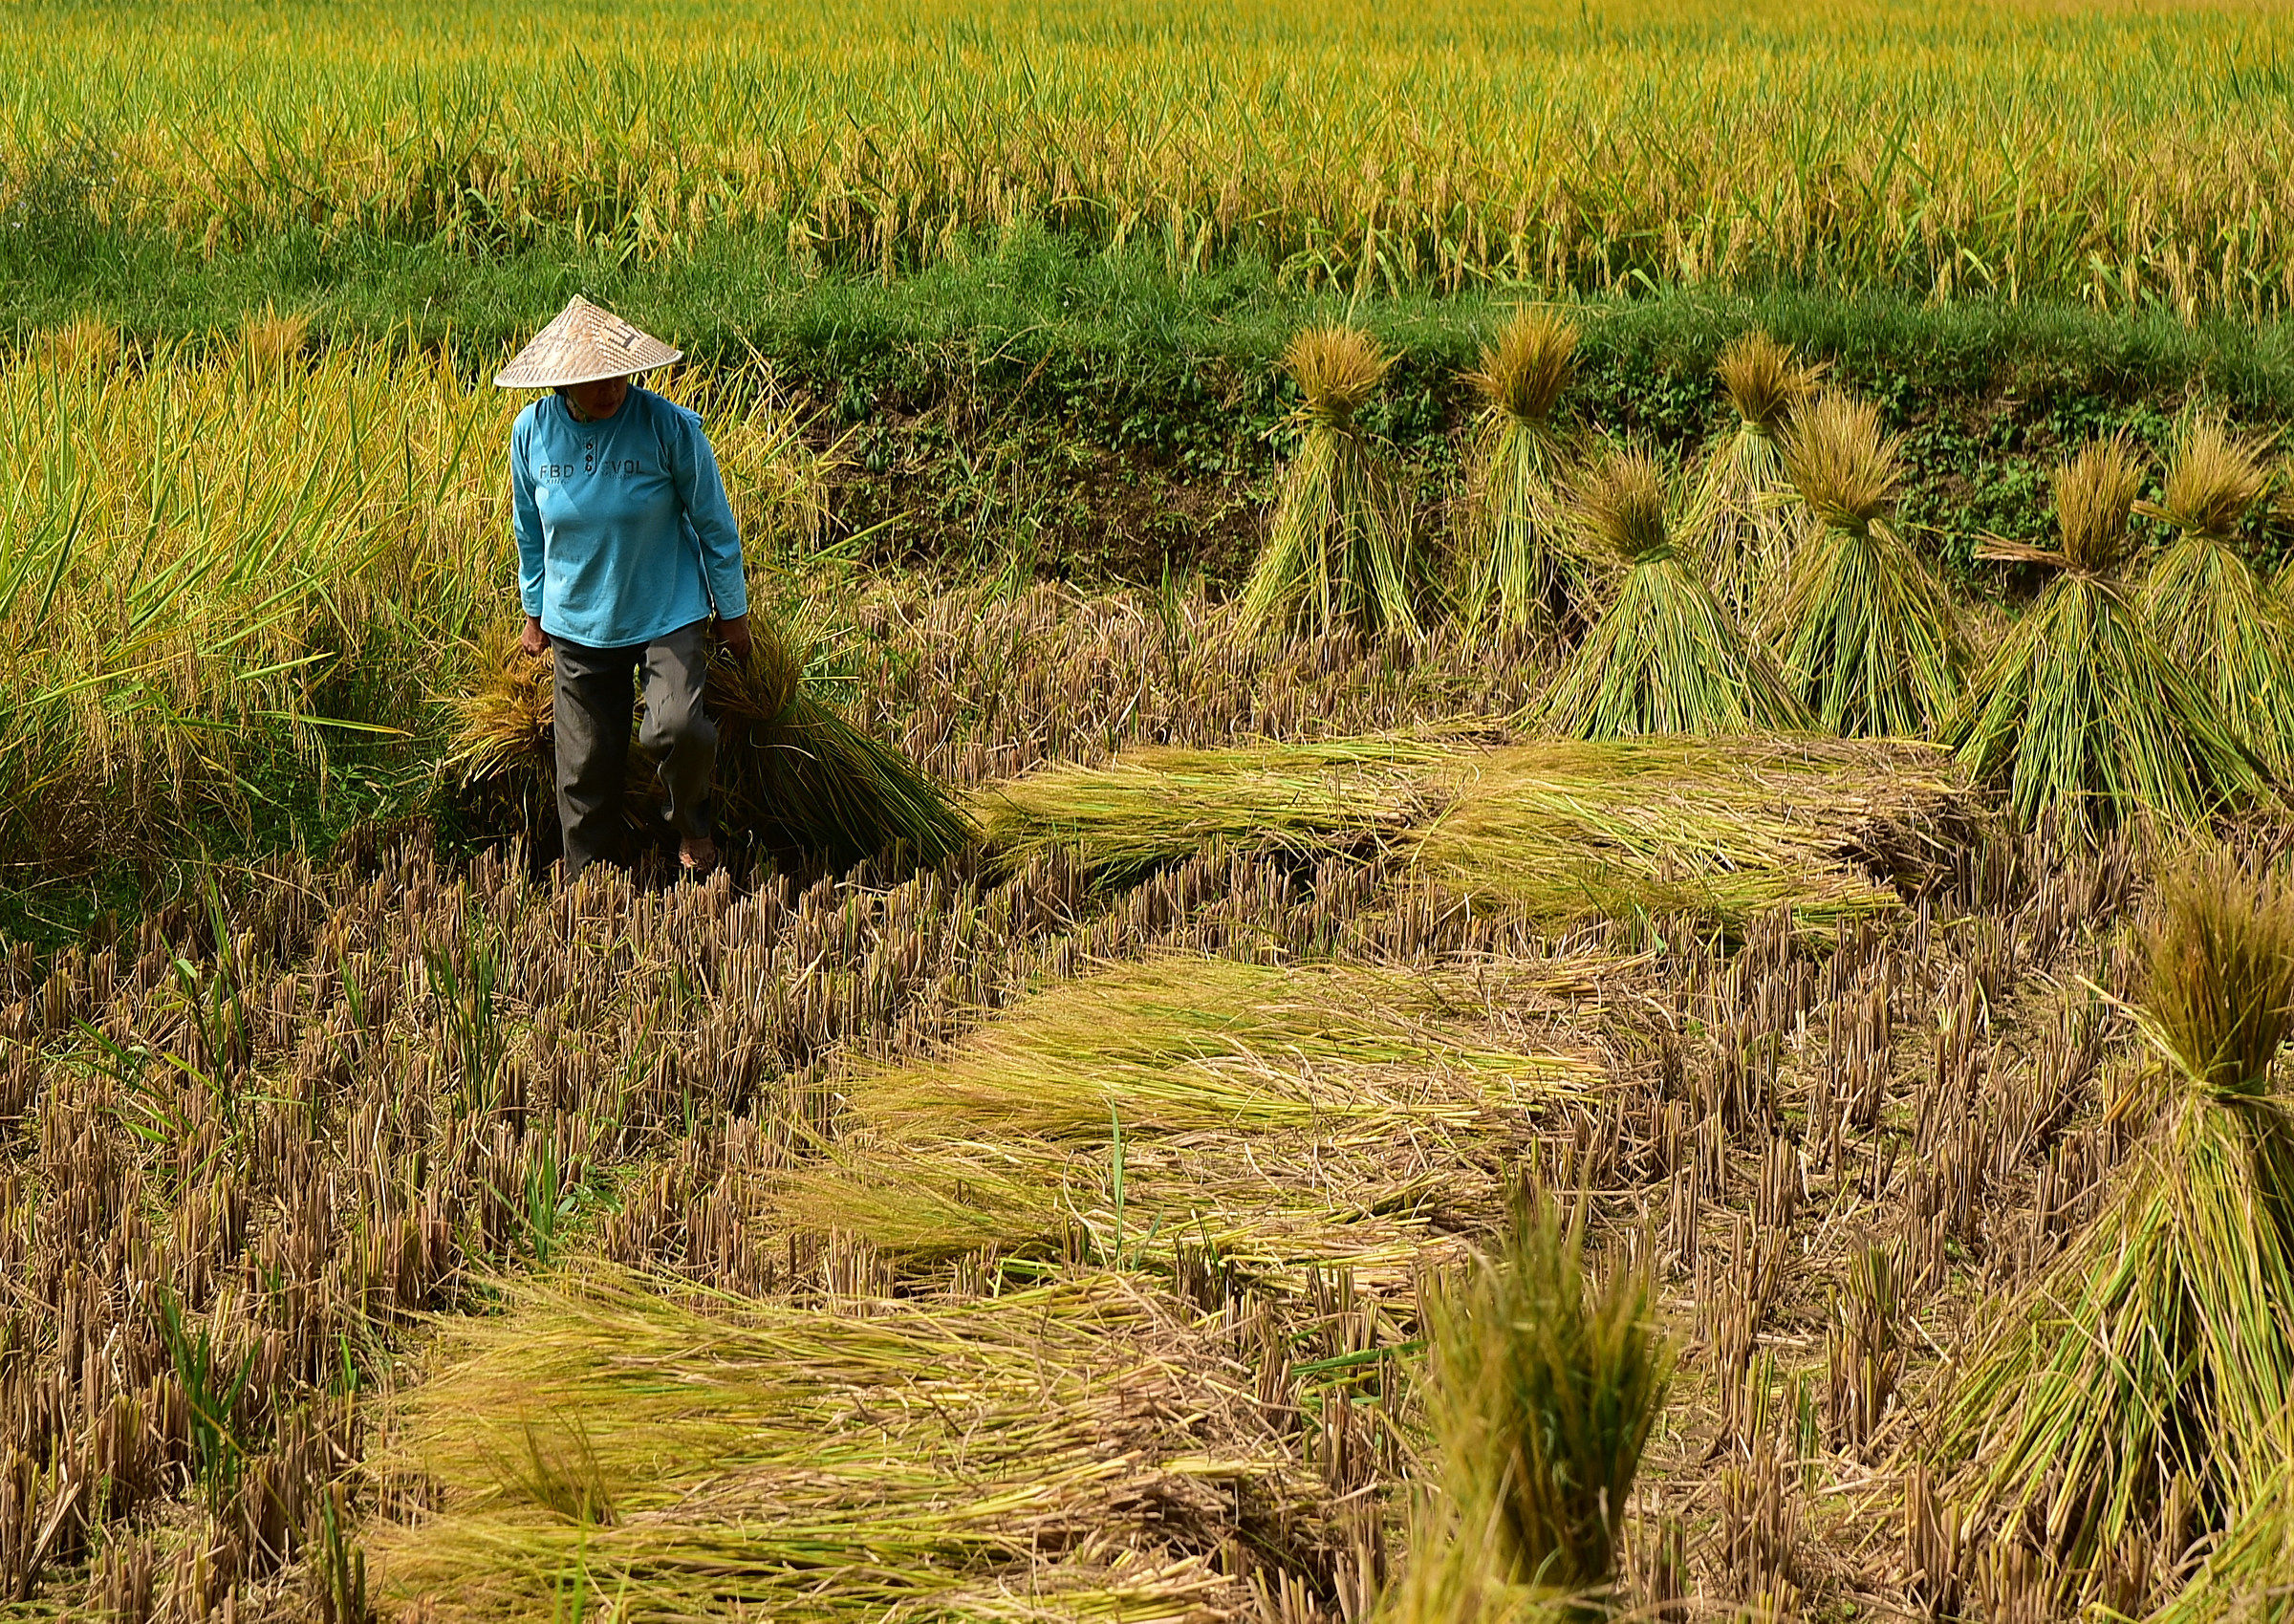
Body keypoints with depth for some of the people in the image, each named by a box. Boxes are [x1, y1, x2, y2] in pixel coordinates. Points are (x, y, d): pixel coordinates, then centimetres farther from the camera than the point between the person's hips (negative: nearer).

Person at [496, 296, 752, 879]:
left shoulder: (669, 426, -16)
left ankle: (692, 822, 9)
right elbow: (530, 531, 9)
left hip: (669, 613, -3)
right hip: (579, 623, 3)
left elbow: (714, 522, -5)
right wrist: (534, 613, 17)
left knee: (677, 729, -23)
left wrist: (733, 612, 1)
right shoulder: (533, 432, -7)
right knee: (586, 766, 8)